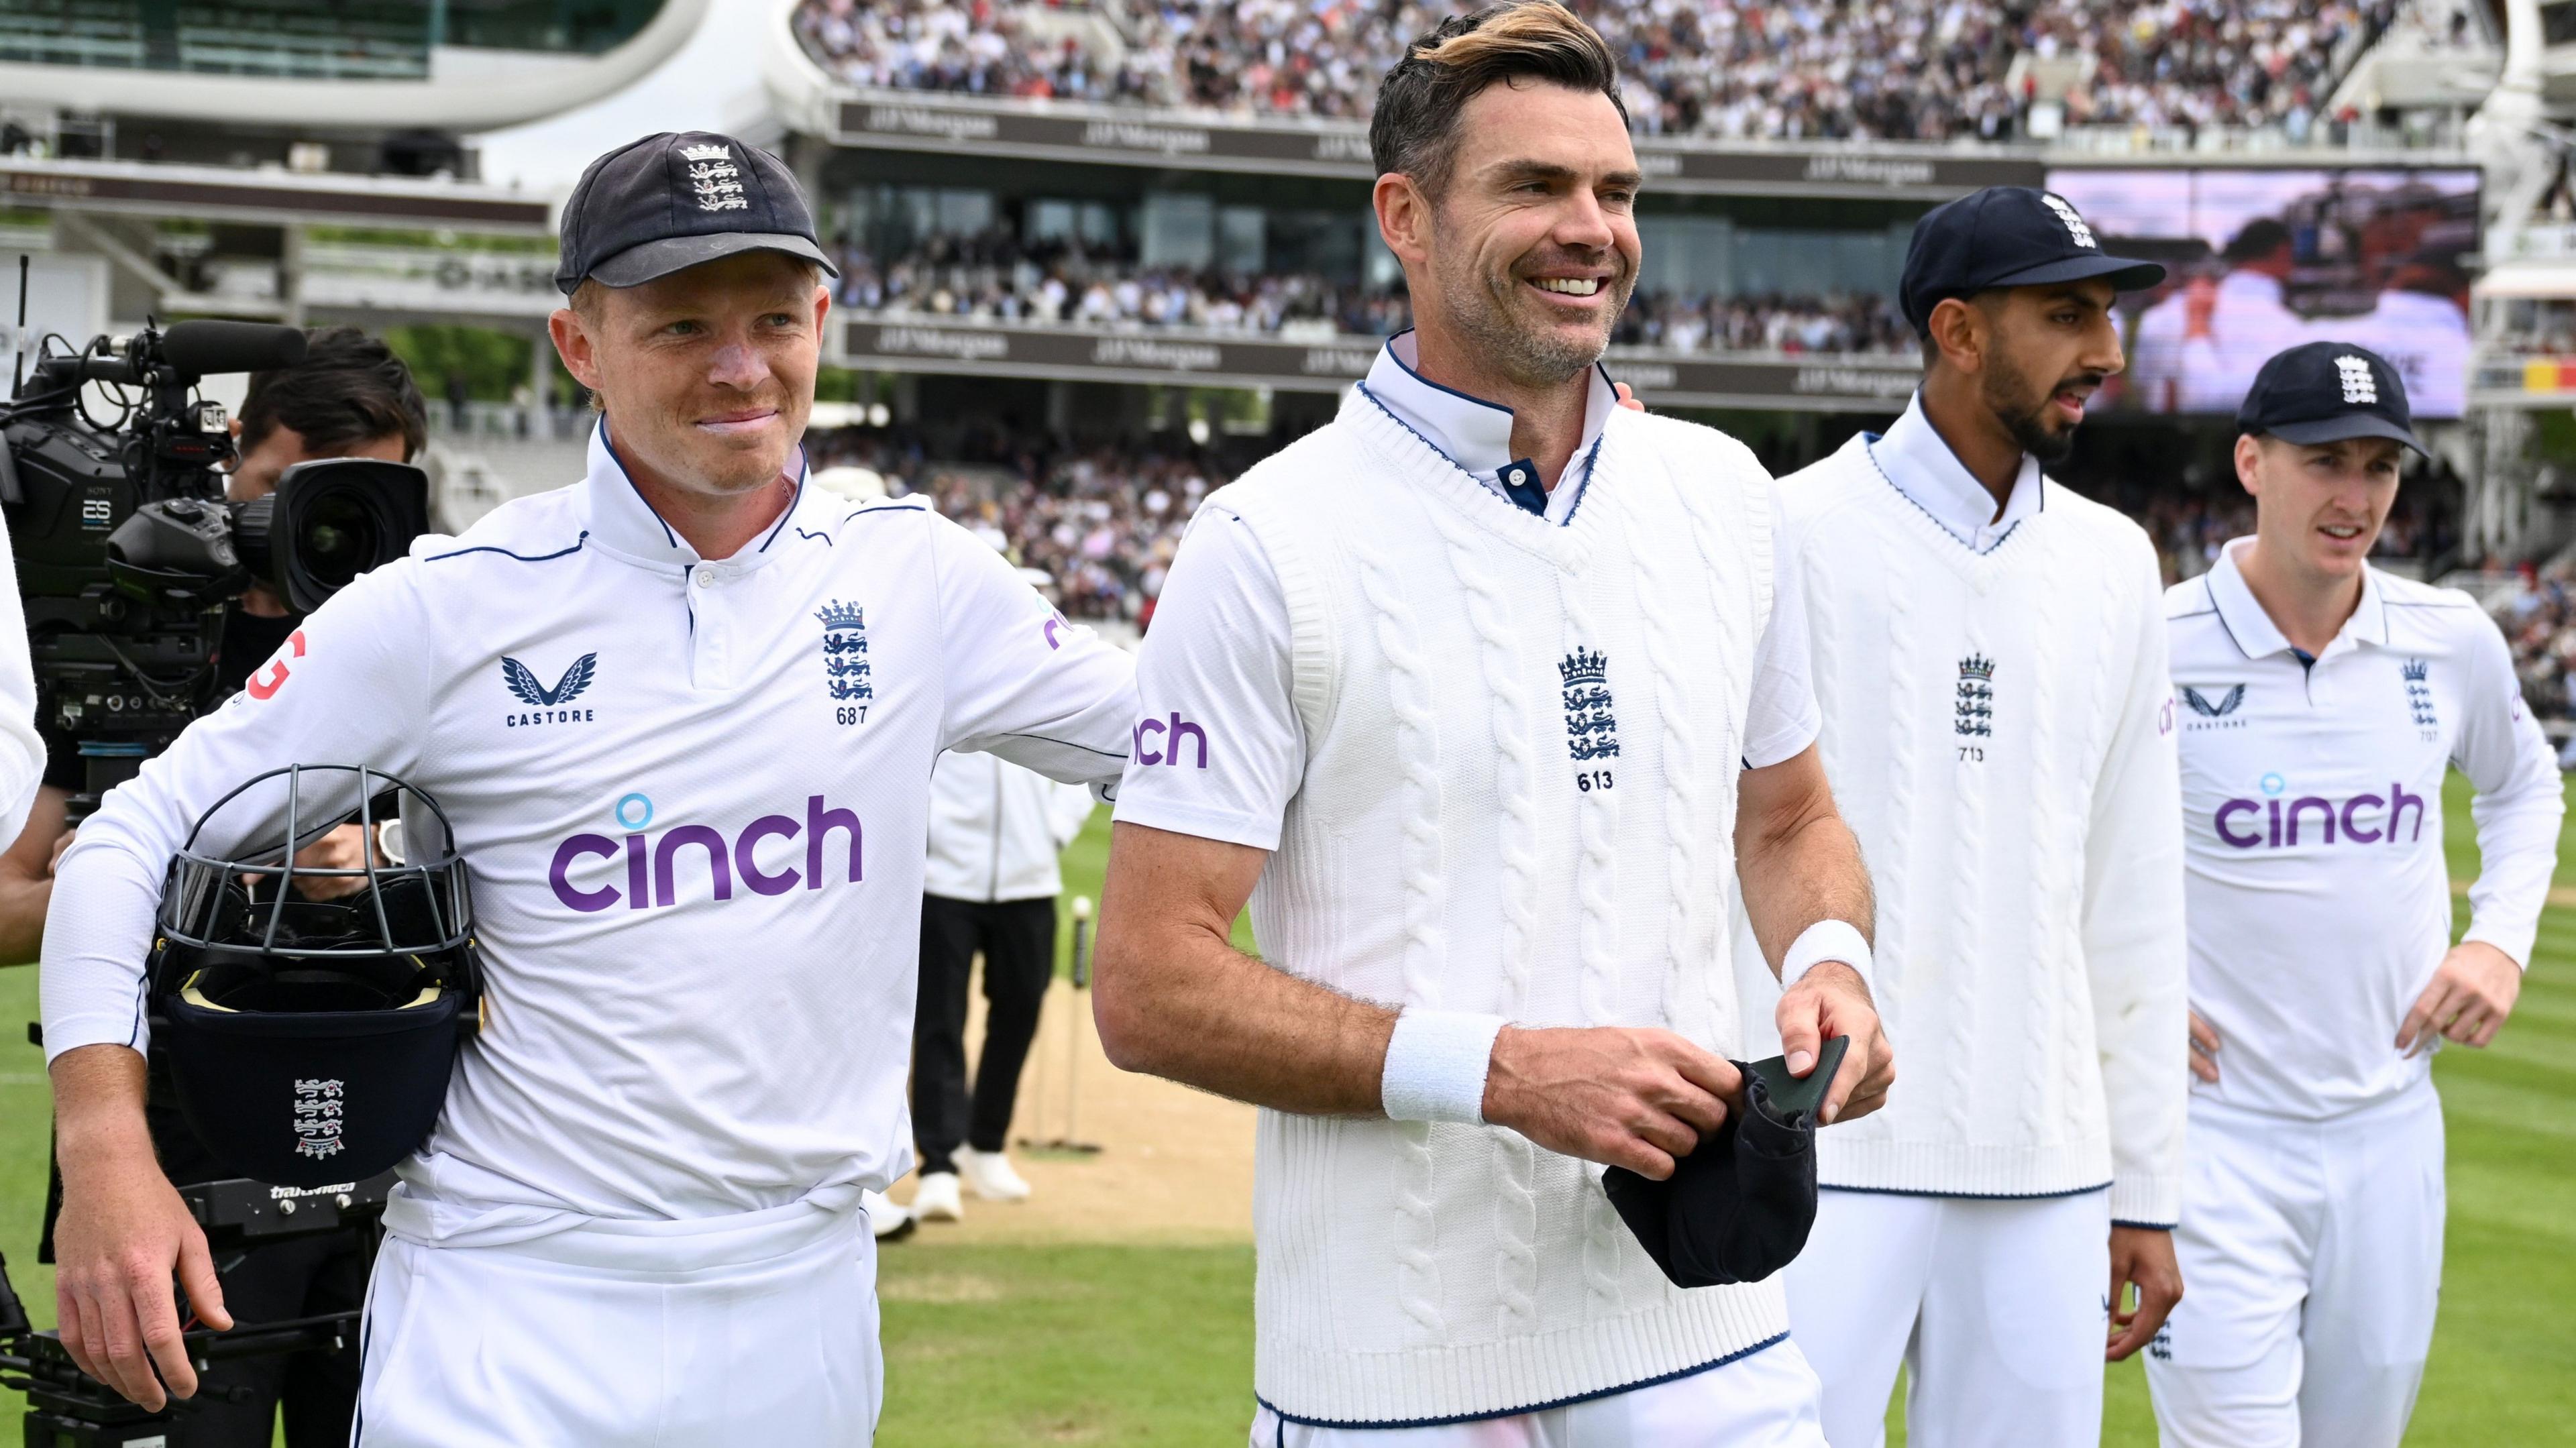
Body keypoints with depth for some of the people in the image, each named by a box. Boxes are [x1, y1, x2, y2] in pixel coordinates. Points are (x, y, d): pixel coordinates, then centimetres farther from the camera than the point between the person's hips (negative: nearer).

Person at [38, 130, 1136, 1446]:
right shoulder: (446, 609, -5)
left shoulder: (914, 577, 4)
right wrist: (105, 1150, -15)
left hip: (802, 1314, 3)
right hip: (515, 1323, -3)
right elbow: (140, 832, -3)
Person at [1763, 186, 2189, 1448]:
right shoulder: (1788, 536, -5)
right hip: (1822, 1153, -5)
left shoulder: (2114, 565, 12)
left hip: (2046, 1163, 5)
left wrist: (2145, 1189, 13)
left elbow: (2133, 901, 14)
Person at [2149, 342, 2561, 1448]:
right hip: (2217, 1133, -4)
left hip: (2391, 1133, 4)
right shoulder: (2149, 652, -11)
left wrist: (2501, 939, 6)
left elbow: (2524, 787, 22)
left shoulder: (2452, 641, 1)